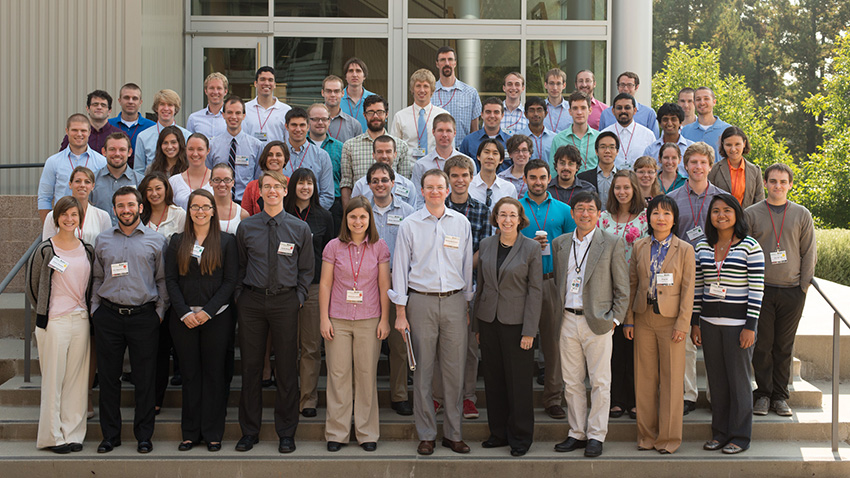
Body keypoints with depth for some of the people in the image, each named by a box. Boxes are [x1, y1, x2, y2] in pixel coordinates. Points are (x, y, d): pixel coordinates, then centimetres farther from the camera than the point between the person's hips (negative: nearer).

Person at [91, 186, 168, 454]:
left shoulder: (156, 241, 5)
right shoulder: (103, 241, 12)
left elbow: (163, 281, 6)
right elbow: (97, 278, 16)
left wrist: (159, 312, -1)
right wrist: (95, 309, 7)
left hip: (144, 316, -2)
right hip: (108, 316, 2)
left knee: (145, 379, 1)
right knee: (108, 377, 5)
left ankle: (144, 435, 11)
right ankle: (110, 434, 15)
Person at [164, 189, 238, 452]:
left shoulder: (227, 241, 3)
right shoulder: (177, 241, 8)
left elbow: (230, 281, -2)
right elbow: (171, 280, 4)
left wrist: (208, 311, -11)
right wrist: (184, 313, -8)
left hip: (217, 316, -1)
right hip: (184, 318, 2)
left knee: (214, 373, 2)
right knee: (190, 373, 5)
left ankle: (213, 433, 10)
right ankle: (190, 432, 13)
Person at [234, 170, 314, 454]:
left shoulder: (300, 228, 5)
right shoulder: (246, 227, 7)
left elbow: (306, 269, 8)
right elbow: (239, 266, 11)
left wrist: (299, 298, -1)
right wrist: (240, 296, 2)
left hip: (286, 301, -1)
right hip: (252, 301, 1)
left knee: (286, 368, 3)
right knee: (250, 367, 5)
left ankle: (286, 433, 14)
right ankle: (249, 431, 16)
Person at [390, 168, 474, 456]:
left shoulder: (461, 223, 9)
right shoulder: (410, 225, 3)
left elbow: (467, 266, 13)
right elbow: (400, 268, 3)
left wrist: (468, 306, 10)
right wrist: (400, 312, -1)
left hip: (453, 301, 1)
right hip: (421, 301, -1)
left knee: (455, 369, 2)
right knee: (422, 369, 1)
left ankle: (453, 433, 12)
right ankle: (426, 435, 10)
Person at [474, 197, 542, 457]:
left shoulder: (531, 248, -5)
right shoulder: (486, 245, 7)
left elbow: (535, 290, -6)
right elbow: (480, 284, 12)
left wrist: (529, 331, -11)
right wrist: (477, 325, 10)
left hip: (516, 322, -4)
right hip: (489, 320, 4)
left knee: (519, 381, 1)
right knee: (493, 380, 9)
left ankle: (520, 437, 13)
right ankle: (498, 433, 21)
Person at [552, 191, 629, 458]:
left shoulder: (612, 244, -1)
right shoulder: (560, 244, 11)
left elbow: (622, 288, 0)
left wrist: (614, 319, -6)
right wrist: (558, 314, 6)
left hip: (597, 321, -4)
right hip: (568, 321, 4)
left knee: (600, 382, 1)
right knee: (571, 381, 8)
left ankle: (596, 436, 9)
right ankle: (577, 433, 18)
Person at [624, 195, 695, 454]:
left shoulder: (685, 250, -2)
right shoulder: (639, 247, 7)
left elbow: (688, 290, -4)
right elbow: (632, 284, 9)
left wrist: (682, 324, -10)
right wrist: (629, 319, 5)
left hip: (671, 320, -3)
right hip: (644, 319, 3)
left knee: (671, 380, 1)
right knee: (644, 378, 7)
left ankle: (669, 437, 11)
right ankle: (647, 435, 18)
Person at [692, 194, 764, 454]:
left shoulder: (750, 247, -5)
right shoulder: (702, 247, 8)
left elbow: (757, 289, -7)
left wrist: (750, 326, -11)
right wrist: (695, 322, 8)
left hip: (738, 322, -4)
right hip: (709, 322, 4)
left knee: (739, 379, 1)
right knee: (716, 379, 9)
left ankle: (740, 436, 11)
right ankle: (720, 433, 20)